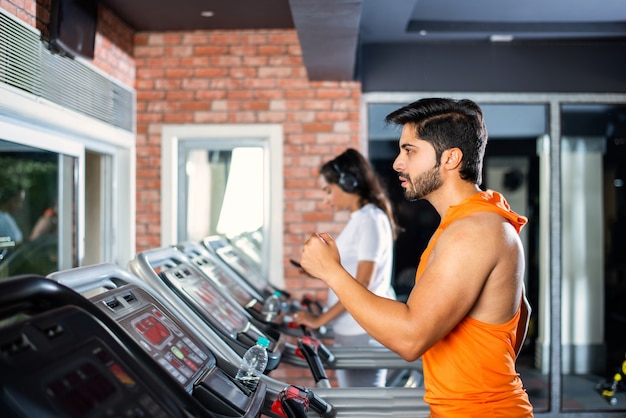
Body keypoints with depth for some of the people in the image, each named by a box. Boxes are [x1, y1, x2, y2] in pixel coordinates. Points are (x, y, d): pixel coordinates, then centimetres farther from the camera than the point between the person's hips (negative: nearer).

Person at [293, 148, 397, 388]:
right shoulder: (358, 219, 14)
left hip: (363, 335, -9)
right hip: (348, 332, 9)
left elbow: (361, 286, -19)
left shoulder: (370, 220, -14)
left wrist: (319, 320, -17)